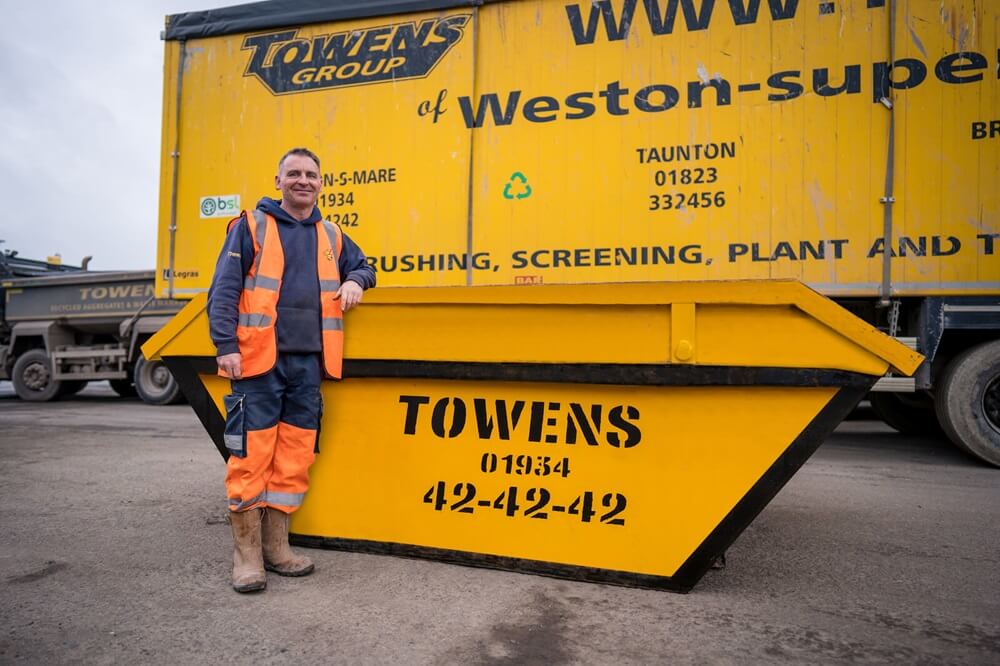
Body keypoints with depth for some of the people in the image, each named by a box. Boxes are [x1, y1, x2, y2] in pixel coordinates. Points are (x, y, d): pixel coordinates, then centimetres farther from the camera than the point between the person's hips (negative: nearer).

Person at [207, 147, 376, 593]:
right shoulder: (251, 226, 3)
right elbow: (224, 290, -3)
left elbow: (362, 267, 31)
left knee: (294, 458, 8)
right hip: (259, 361, -4)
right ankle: (246, 554, 10)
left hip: (308, 364, 5)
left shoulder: (331, 236, 17)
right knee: (251, 457, -3)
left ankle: (276, 547, 21)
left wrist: (355, 281, 7)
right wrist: (226, 346, -13)